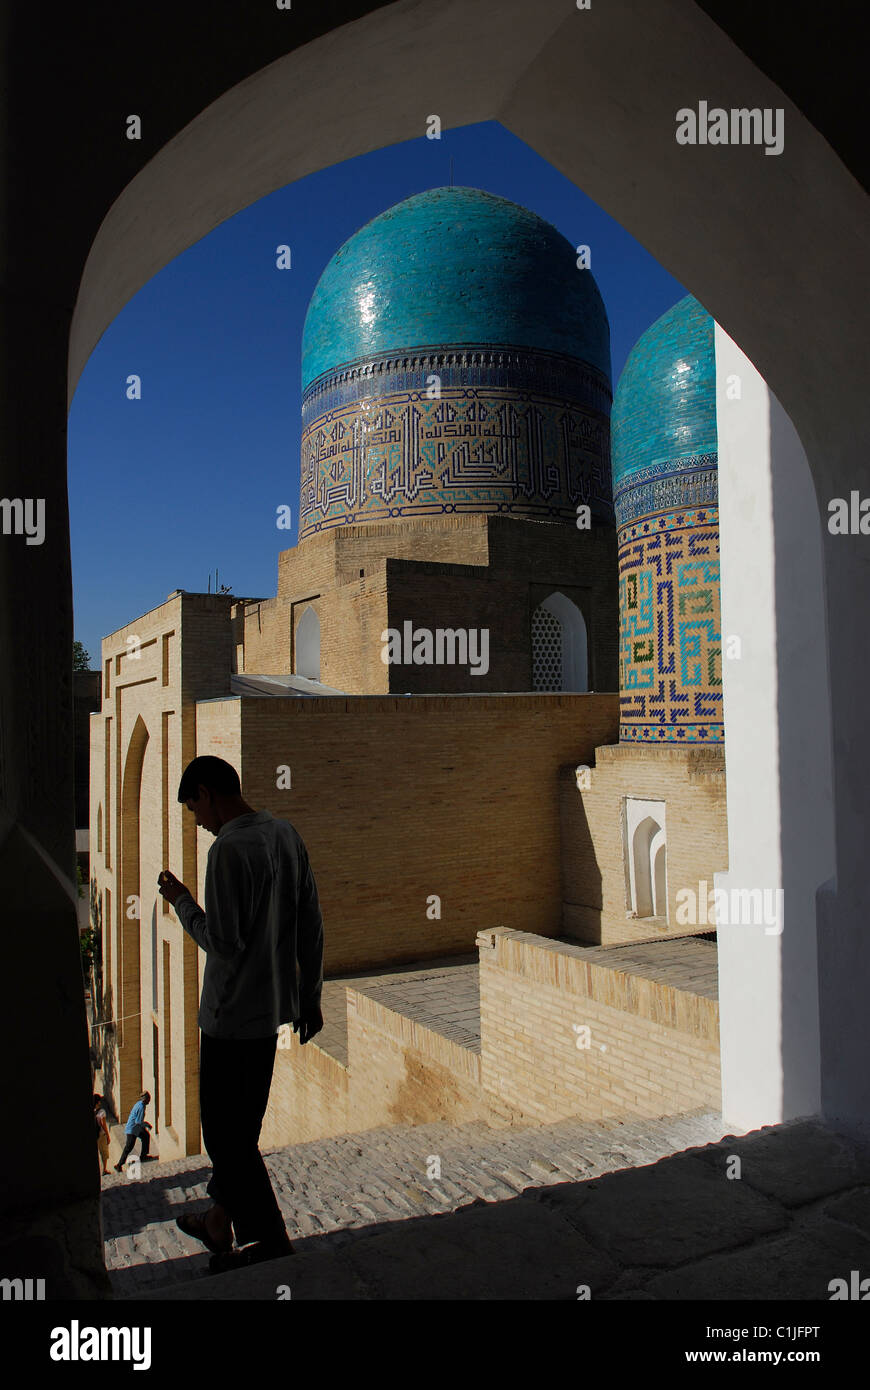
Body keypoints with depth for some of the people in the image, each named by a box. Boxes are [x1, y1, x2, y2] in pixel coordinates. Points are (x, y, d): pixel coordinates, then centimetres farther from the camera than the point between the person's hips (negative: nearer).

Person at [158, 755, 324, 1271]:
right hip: (273, 1007, 9)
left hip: (232, 1015, -9)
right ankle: (222, 1223, 39)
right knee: (243, 1125, 22)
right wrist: (310, 997, 16)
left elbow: (223, 943, -22)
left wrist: (182, 901, -6)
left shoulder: (229, 850, -21)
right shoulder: (286, 834, 4)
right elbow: (312, 926, 8)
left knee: (227, 1133, 7)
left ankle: (272, 1243, 16)